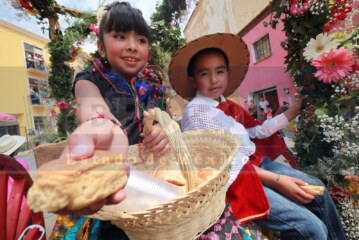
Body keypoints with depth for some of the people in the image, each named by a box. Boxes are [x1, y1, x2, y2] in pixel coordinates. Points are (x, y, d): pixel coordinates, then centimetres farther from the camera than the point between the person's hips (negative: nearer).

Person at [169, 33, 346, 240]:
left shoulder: (229, 106, 11)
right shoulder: (196, 111, -15)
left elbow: (258, 130, 20)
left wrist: (293, 111, 25)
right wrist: (276, 180, -20)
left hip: (257, 163, 9)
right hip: (234, 179, -8)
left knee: (317, 190, 16)